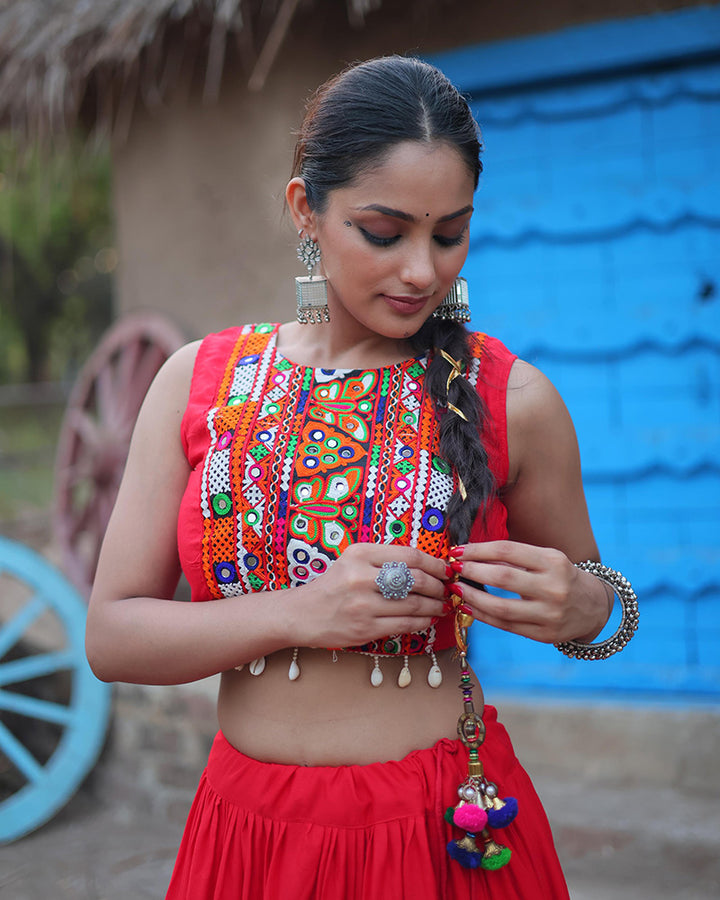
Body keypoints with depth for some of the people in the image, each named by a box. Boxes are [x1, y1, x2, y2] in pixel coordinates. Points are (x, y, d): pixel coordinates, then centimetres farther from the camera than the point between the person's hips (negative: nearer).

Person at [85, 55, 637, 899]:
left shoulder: (512, 398, -6)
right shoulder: (198, 382, -3)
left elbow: (587, 587, 9)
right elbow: (111, 633, -4)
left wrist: (575, 607, -15)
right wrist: (302, 613, -19)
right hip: (250, 827, 2)